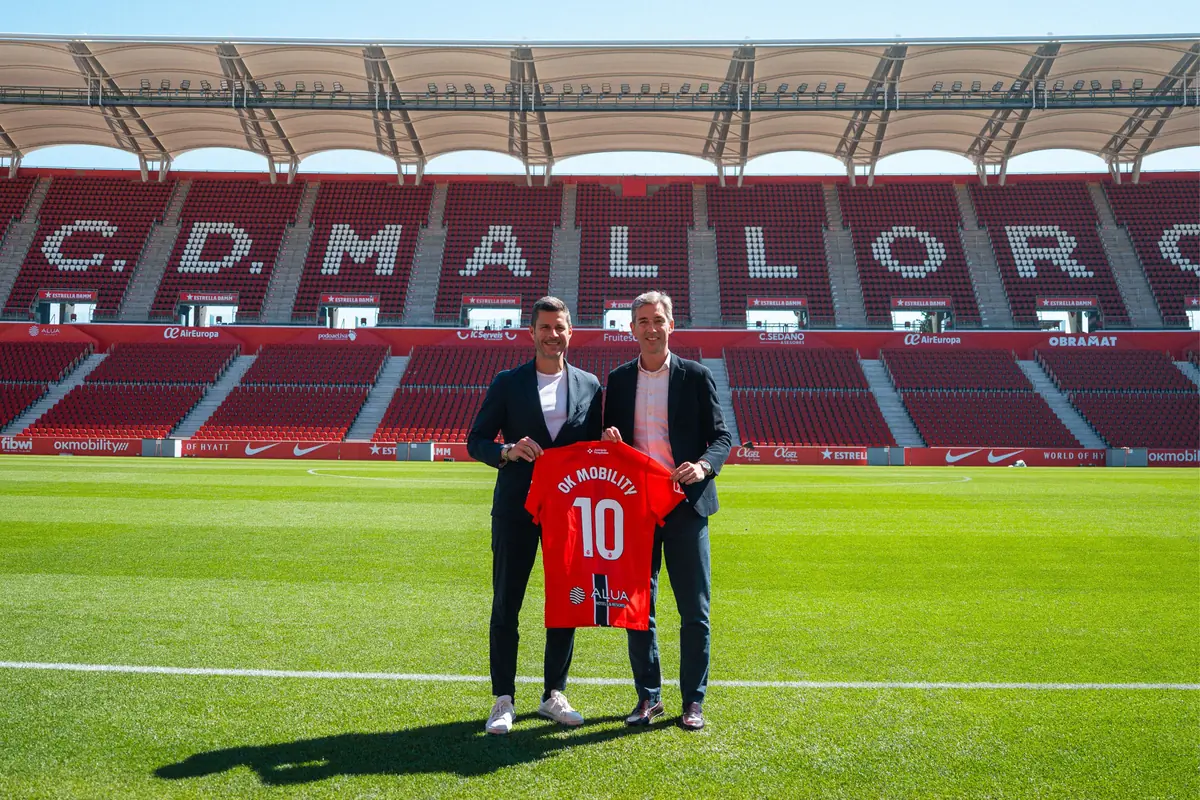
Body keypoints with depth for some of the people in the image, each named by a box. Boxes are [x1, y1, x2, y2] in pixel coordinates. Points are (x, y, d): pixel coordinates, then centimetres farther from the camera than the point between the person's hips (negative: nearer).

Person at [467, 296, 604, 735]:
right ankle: (503, 701, 14)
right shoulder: (508, 382, 2)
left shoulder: (589, 385, 8)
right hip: (516, 507, -2)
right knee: (505, 604, 2)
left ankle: (554, 696, 23)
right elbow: (476, 441, 1)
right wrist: (509, 451, -18)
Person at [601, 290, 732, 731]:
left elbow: (722, 436, 0)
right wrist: (607, 439, -8)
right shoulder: (618, 379, 9)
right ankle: (648, 697, 23)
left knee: (695, 611, 3)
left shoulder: (697, 376, 2)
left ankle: (693, 700, 17)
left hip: (685, 506, -2)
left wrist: (704, 465, -19)